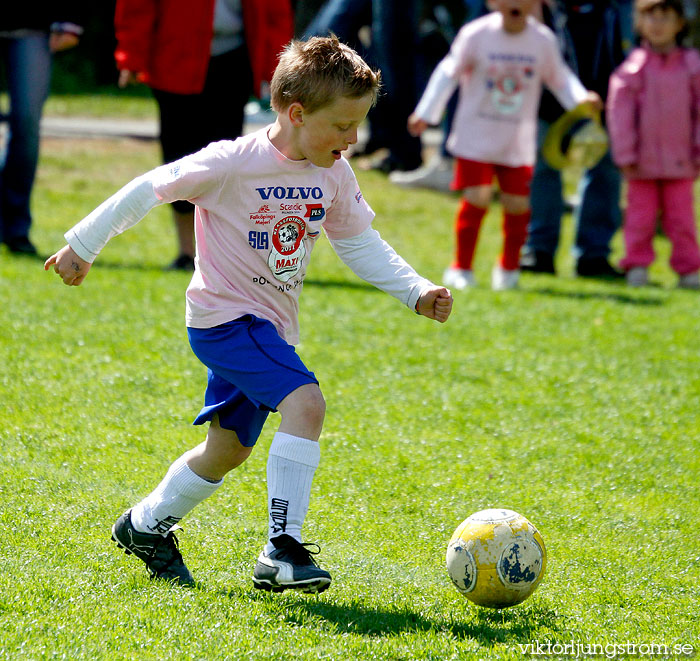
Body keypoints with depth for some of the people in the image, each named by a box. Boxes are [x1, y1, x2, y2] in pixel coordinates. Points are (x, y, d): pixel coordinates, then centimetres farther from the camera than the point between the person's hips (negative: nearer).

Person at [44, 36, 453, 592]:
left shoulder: (334, 175, -1)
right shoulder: (233, 164, -21)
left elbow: (361, 245, 10)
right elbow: (149, 189, -12)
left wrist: (418, 293, -2)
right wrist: (84, 245, -5)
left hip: (269, 327, 8)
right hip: (224, 316, -8)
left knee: (229, 448, 18)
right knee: (306, 402, -27)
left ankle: (146, 525, 41)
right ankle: (283, 550, -26)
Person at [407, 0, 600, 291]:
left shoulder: (543, 40, -4)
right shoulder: (476, 35, -11)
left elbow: (559, 77, 10)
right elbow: (450, 71, -2)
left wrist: (581, 100, -7)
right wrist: (425, 114, -1)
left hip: (518, 141, 2)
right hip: (476, 136, -2)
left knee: (518, 203, 2)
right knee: (476, 199, -10)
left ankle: (509, 268, 25)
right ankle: (461, 267, 6)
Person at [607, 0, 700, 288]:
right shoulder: (632, 68, -4)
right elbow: (619, 113, -3)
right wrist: (625, 156, -6)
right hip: (644, 162, -1)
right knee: (640, 216, 4)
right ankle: (637, 265, 13)